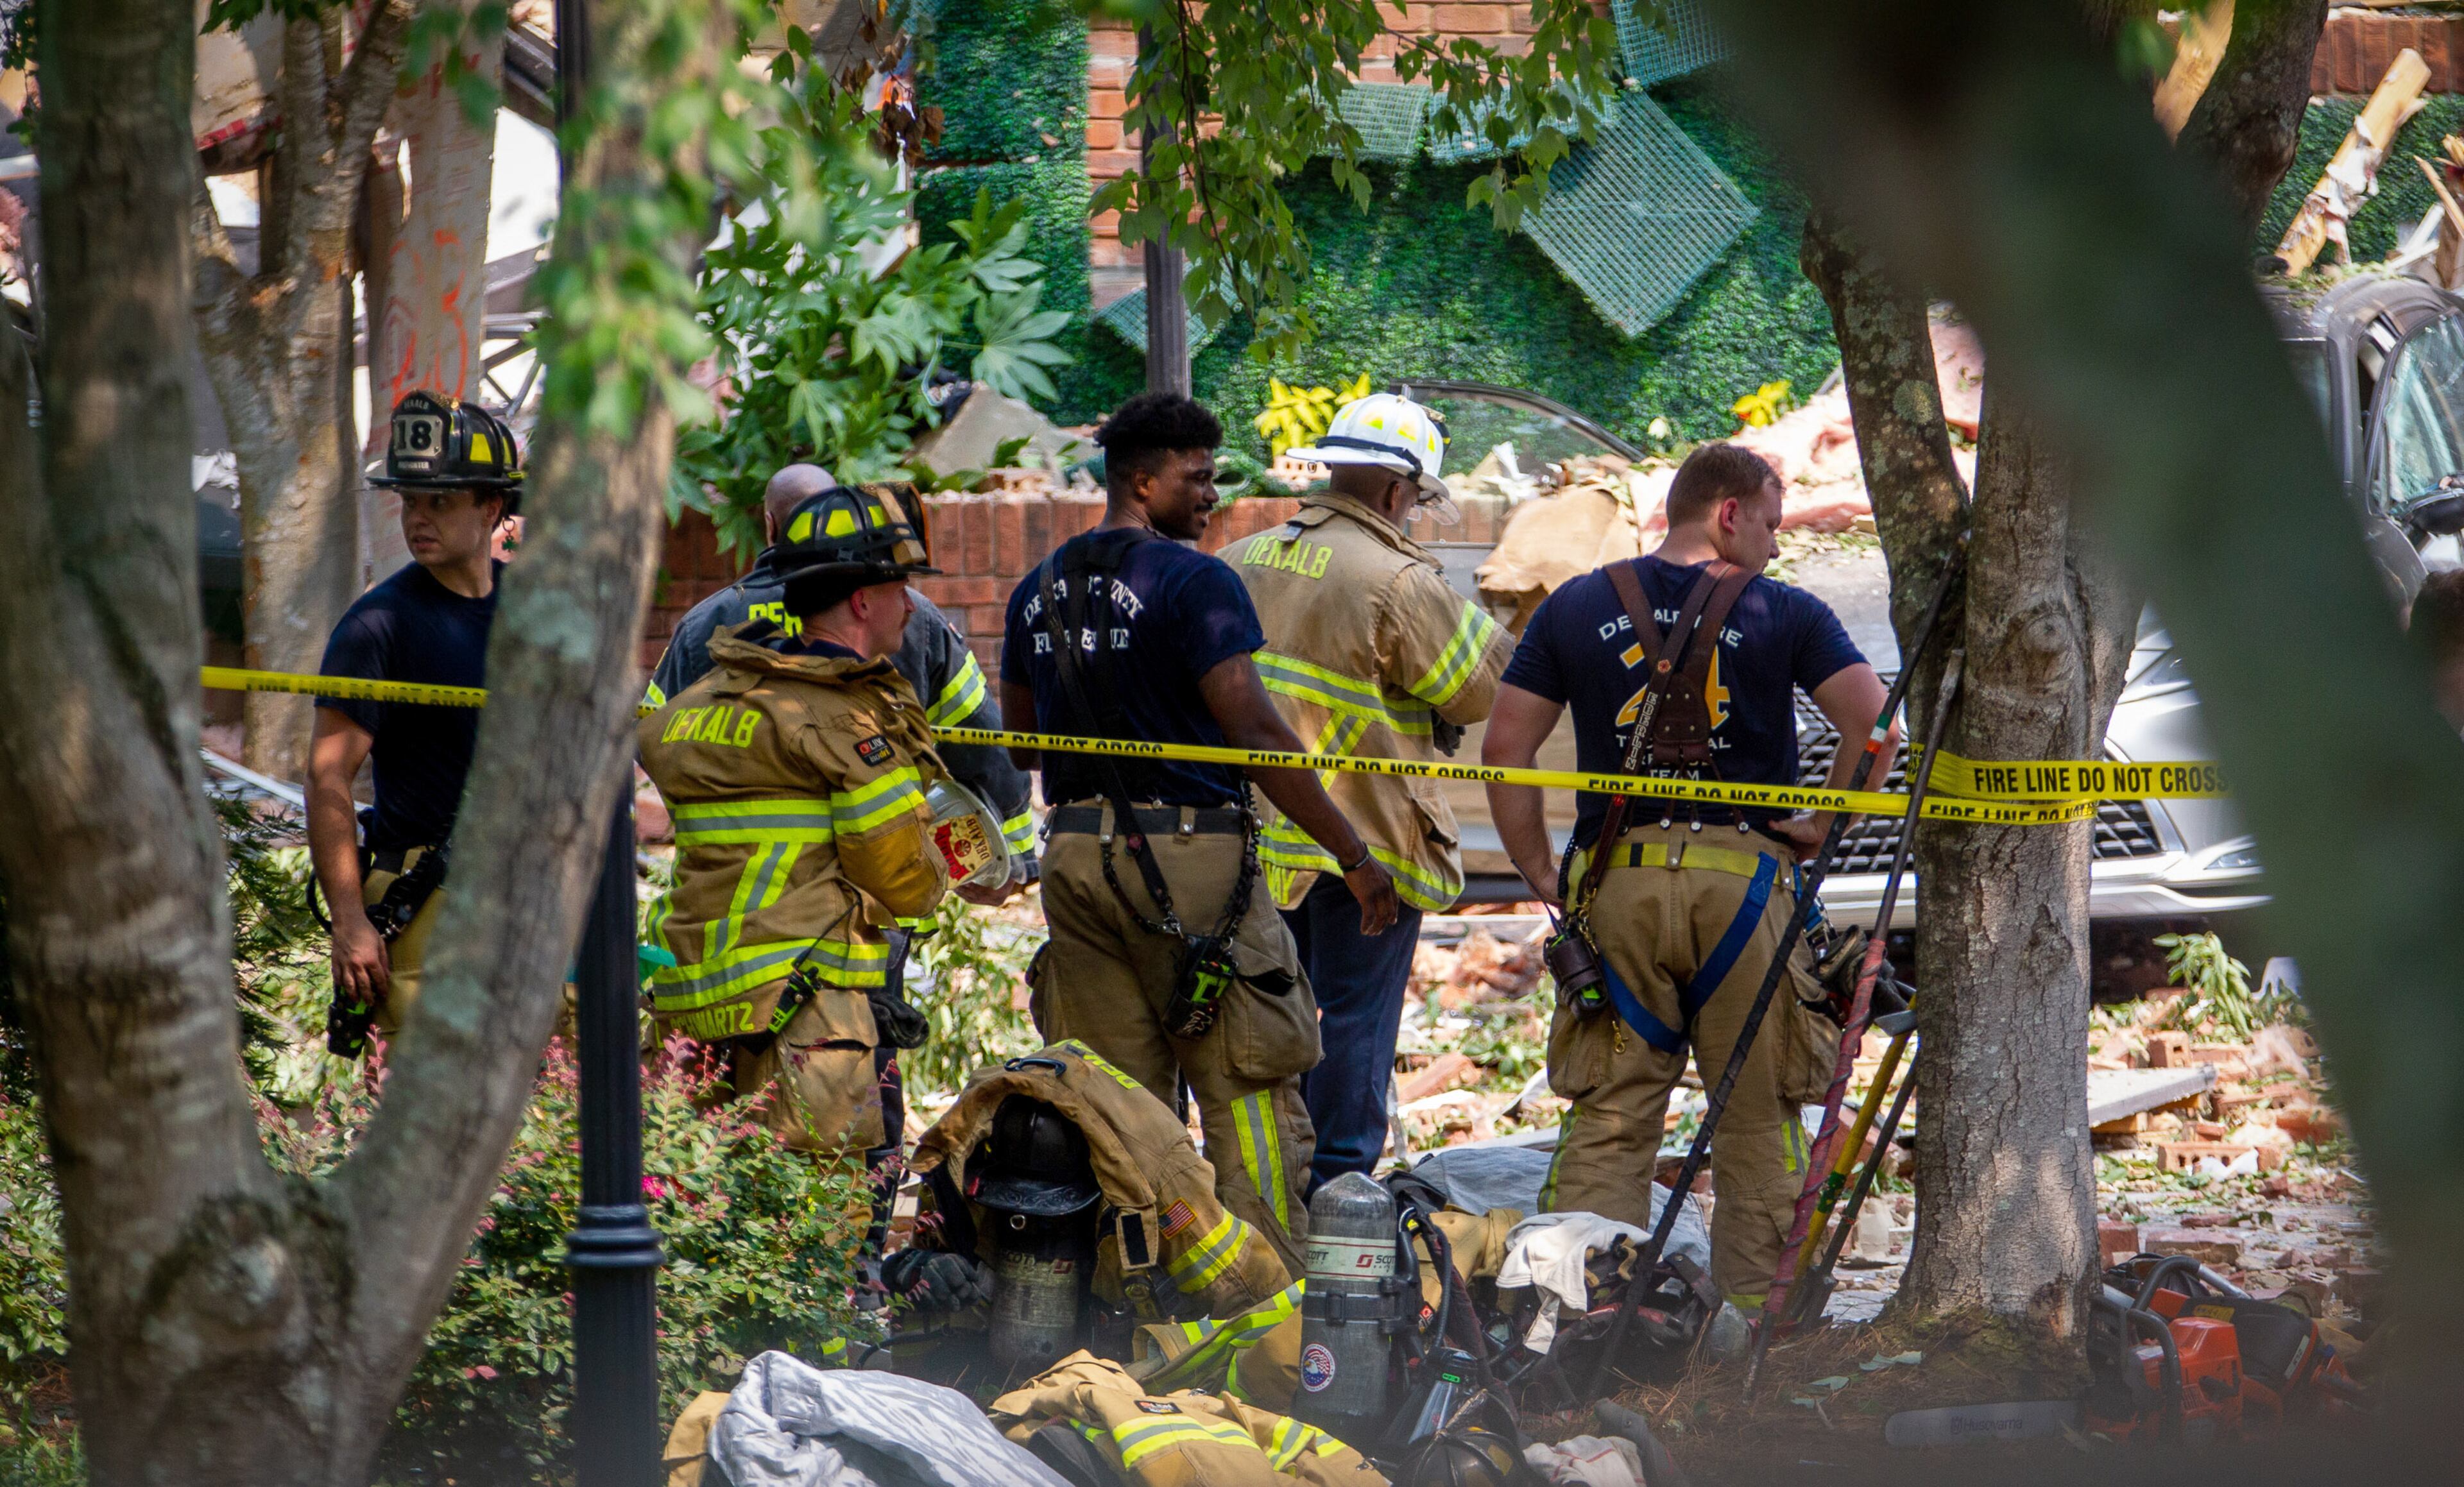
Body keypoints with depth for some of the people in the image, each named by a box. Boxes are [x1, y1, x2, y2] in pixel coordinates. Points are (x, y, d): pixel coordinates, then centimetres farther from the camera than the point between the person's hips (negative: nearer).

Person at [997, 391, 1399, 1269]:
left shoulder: (1039, 590, 12)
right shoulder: (1194, 581, -11)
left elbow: (1014, 741, 20)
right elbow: (1255, 731, -17)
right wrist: (1355, 855, -14)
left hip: (1075, 856, 7)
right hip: (1188, 854, -7)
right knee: (1249, 1096, -1)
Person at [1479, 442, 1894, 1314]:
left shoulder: (1577, 608, 11)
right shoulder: (1785, 614, 2)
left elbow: (1506, 744, 7)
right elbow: (1872, 727, -8)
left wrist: (1537, 869, 11)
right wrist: (1822, 829, 3)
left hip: (1616, 879, 2)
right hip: (1743, 877, -2)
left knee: (1607, 1119, 5)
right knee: (1758, 1121, 7)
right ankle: (1752, 1316, 7)